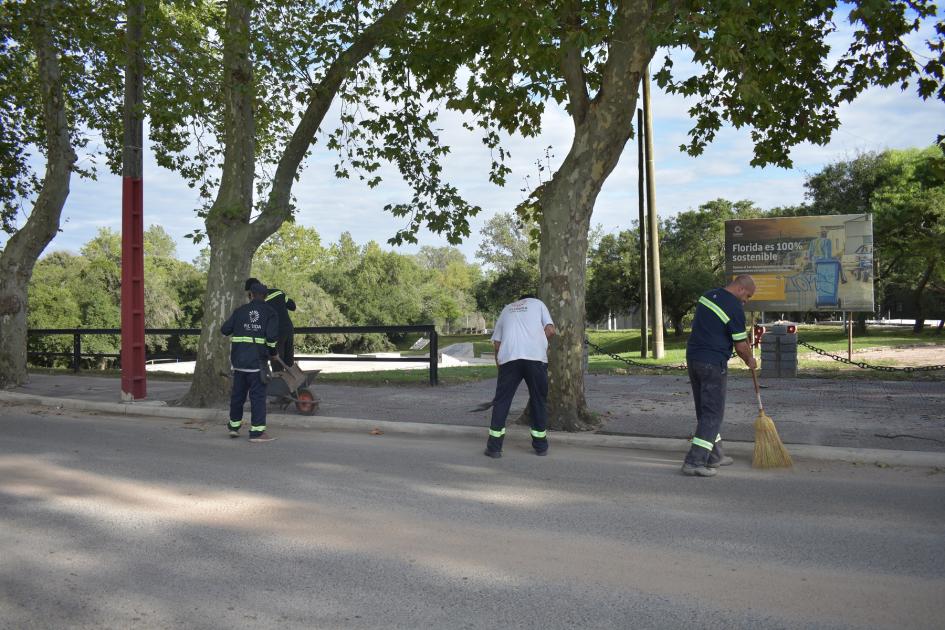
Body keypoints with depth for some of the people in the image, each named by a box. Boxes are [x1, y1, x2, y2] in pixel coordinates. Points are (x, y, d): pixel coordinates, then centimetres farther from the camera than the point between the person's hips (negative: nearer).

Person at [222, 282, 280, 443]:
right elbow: (272, 336, -14)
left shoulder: (240, 311, 8)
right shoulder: (270, 313, -1)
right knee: (258, 395, -2)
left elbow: (225, 330, 9)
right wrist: (272, 352, 2)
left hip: (238, 359, 4)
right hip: (257, 360, -4)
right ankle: (257, 432, -4)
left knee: (237, 393, 16)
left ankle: (234, 426, 26)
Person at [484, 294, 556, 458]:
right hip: (536, 357, -1)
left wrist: (498, 364, 28)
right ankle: (541, 445, 18)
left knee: (501, 401, 7)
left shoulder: (506, 309, 28)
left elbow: (496, 342, 20)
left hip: (509, 357, 1)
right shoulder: (538, 303, 22)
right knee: (538, 400, 12)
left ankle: (494, 446, 6)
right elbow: (550, 330, 7)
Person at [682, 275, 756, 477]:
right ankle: (695, 462, -8)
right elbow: (740, 346, -10)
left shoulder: (708, 295, 10)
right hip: (713, 364, -8)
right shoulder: (735, 308, -14)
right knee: (713, 413, -3)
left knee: (704, 411, 15)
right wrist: (750, 360, 11)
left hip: (692, 358, 8)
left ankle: (714, 456, 25)